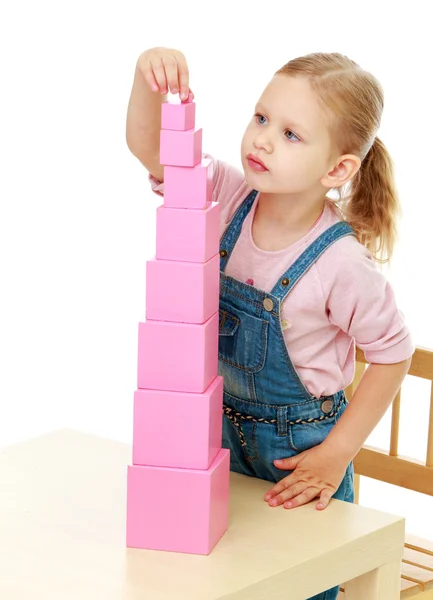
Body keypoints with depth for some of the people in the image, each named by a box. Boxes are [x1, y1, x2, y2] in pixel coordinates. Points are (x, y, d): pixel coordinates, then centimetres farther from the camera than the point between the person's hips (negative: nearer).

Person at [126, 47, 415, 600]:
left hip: (299, 447, -5)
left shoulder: (341, 263, -24)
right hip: (222, 424, 5)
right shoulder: (232, 200, -12)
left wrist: (337, 452, -13)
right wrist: (149, 77, -34)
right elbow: (149, 147, -13)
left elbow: (392, 352, -13)